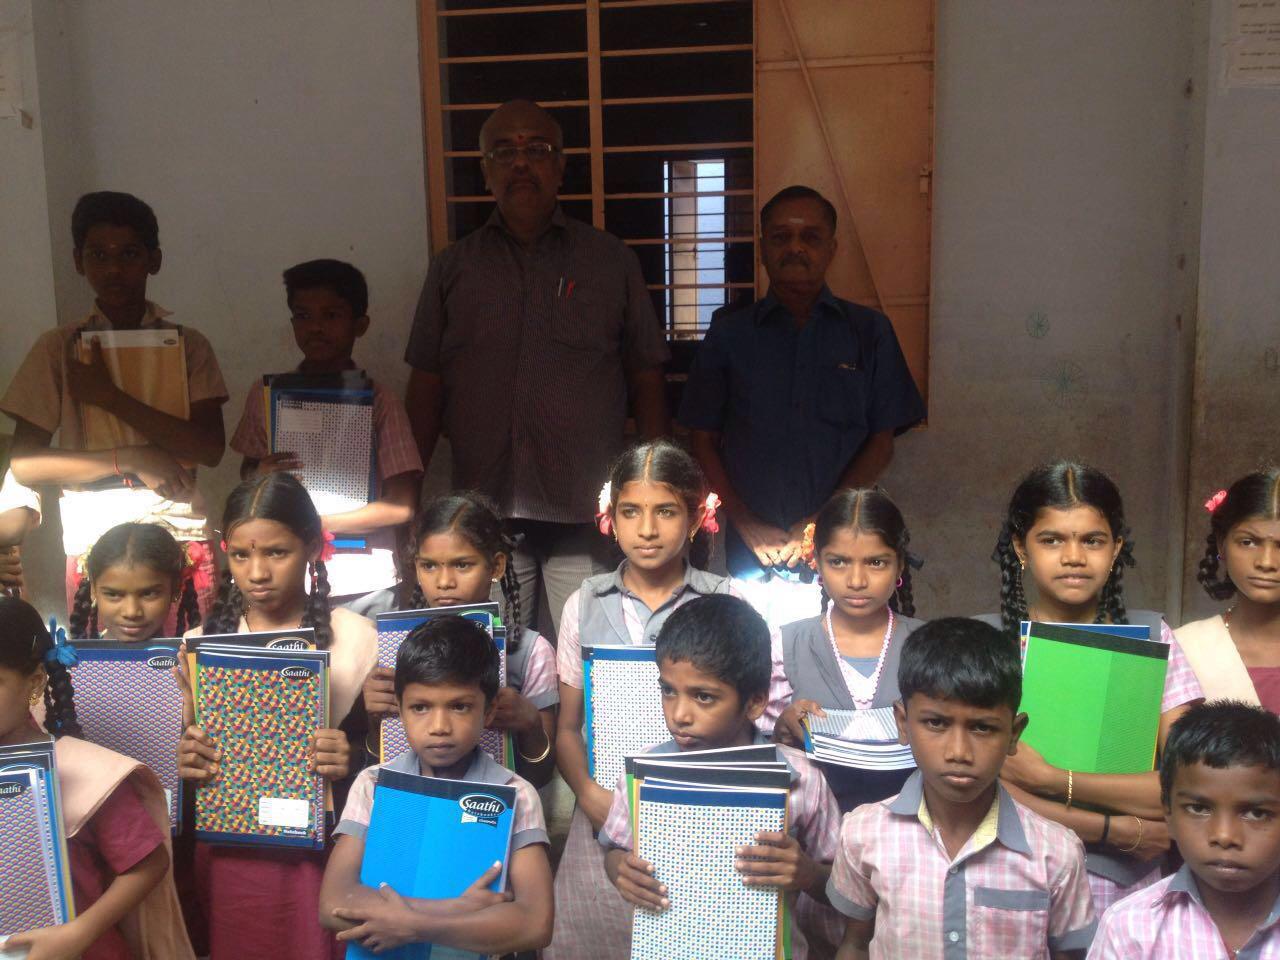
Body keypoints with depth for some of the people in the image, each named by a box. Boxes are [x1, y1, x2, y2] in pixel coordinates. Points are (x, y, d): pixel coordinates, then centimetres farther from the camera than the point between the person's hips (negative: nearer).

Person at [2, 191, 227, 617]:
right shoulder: (57, 348, 4)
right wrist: (130, 459, -13)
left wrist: (108, 396, -12)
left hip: (183, 539, 0)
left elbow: (210, 449, -7)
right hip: (93, 544, 0)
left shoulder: (188, 344, 4)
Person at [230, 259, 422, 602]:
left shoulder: (380, 402, -1)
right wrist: (258, 477, -8)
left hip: (360, 579, -2)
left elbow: (402, 506, -6)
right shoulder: (265, 394, 7)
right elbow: (247, 469, 16)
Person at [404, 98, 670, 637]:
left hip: (586, 512, -1)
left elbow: (646, 381, 8)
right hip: (485, 512, 1)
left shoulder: (612, 262, 8)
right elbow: (426, 387, 11)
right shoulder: (453, 269, 11)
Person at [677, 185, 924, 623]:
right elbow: (704, 441, 5)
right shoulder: (730, 333, 6)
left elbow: (881, 443, 4)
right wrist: (746, 524, -5)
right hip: (752, 548, 0)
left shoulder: (869, 332, 6)